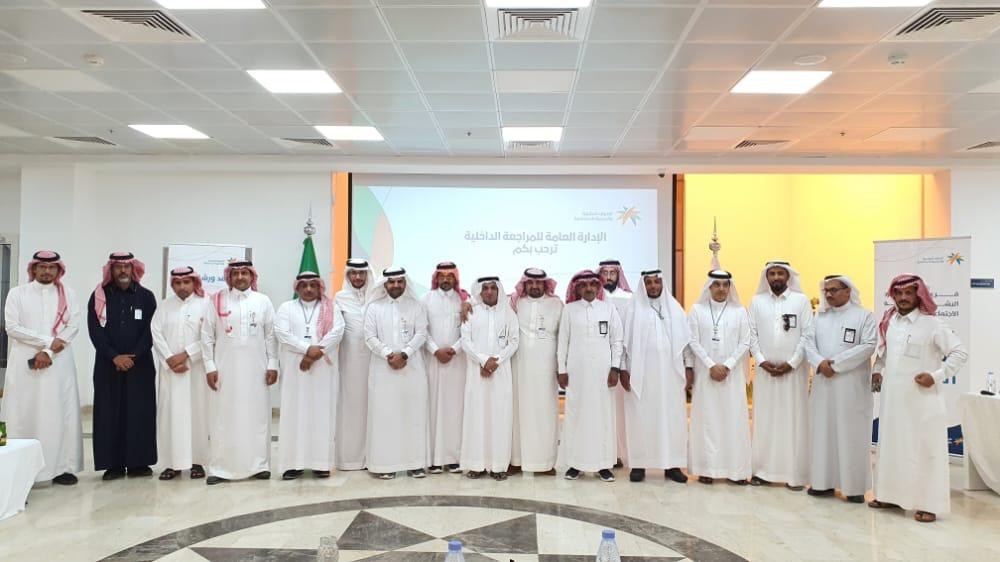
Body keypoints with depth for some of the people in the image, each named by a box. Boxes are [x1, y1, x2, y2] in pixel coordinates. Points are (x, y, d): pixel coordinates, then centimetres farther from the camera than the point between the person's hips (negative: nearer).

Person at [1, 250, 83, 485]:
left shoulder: (68, 295, 8)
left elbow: (73, 327, 0)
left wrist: (48, 352, -11)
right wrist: (48, 340, -12)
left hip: (59, 364, 1)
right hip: (25, 364, -1)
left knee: (60, 414, 1)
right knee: (23, 414, 0)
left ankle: (61, 467, 7)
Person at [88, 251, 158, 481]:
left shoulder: (146, 296, 5)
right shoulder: (99, 296, 5)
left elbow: (150, 330, 0)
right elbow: (95, 330, -2)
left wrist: (133, 356, -11)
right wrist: (114, 356, -12)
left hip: (140, 364, 0)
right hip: (108, 364, 0)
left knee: (140, 412, 0)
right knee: (110, 413, 1)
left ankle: (138, 462, 6)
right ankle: (113, 464, 6)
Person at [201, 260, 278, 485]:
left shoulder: (263, 301, 5)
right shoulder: (218, 300, 2)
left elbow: (271, 336, 5)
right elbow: (207, 335, 2)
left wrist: (272, 365, 0)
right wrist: (210, 367, -3)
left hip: (256, 370, 1)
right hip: (225, 370, -1)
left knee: (257, 416, 5)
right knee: (224, 418, 3)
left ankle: (259, 465, 14)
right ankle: (220, 468, 10)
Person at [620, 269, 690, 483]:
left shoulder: (674, 307, 8)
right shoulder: (633, 307, 1)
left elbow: (685, 339, 8)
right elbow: (626, 340, -1)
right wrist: (623, 369, -7)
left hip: (669, 371, 2)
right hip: (640, 371, -2)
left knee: (671, 416, 3)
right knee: (641, 417, 1)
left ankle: (672, 464, 11)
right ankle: (638, 464, 7)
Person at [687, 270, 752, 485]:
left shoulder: (739, 311, 5)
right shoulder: (697, 310, 2)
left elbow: (745, 343, 1)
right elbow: (693, 342, -2)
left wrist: (727, 366, -10)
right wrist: (711, 365, -11)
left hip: (732, 374, 1)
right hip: (705, 373, -1)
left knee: (734, 419, 1)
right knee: (706, 419, 0)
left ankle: (736, 469, 8)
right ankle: (707, 468, 5)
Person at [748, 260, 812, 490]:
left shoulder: (801, 300, 1)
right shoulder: (757, 301, 6)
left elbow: (808, 335, -4)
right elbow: (752, 334, 4)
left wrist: (791, 363, -10)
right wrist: (761, 361, -7)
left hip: (793, 370, -2)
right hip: (765, 369, 2)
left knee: (793, 420, 1)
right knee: (764, 420, 5)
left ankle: (795, 474, 7)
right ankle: (763, 470, 12)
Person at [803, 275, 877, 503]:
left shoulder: (864, 316, 0)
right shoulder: (820, 317, 14)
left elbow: (868, 346, -11)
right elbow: (809, 342, 6)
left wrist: (836, 363, -15)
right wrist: (820, 362, -13)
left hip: (851, 385, -4)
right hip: (823, 383, 4)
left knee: (852, 434, -2)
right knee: (822, 431, 6)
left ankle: (855, 486, 5)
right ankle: (824, 481, 14)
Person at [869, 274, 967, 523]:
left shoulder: (932, 324, -10)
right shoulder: (889, 322, 8)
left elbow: (960, 352, -11)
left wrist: (936, 375, -17)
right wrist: (877, 371, 11)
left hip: (922, 399, -6)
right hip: (892, 397, 6)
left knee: (924, 449, -1)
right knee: (891, 445, 13)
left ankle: (928, 504, 6)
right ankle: (891, 495, 25)